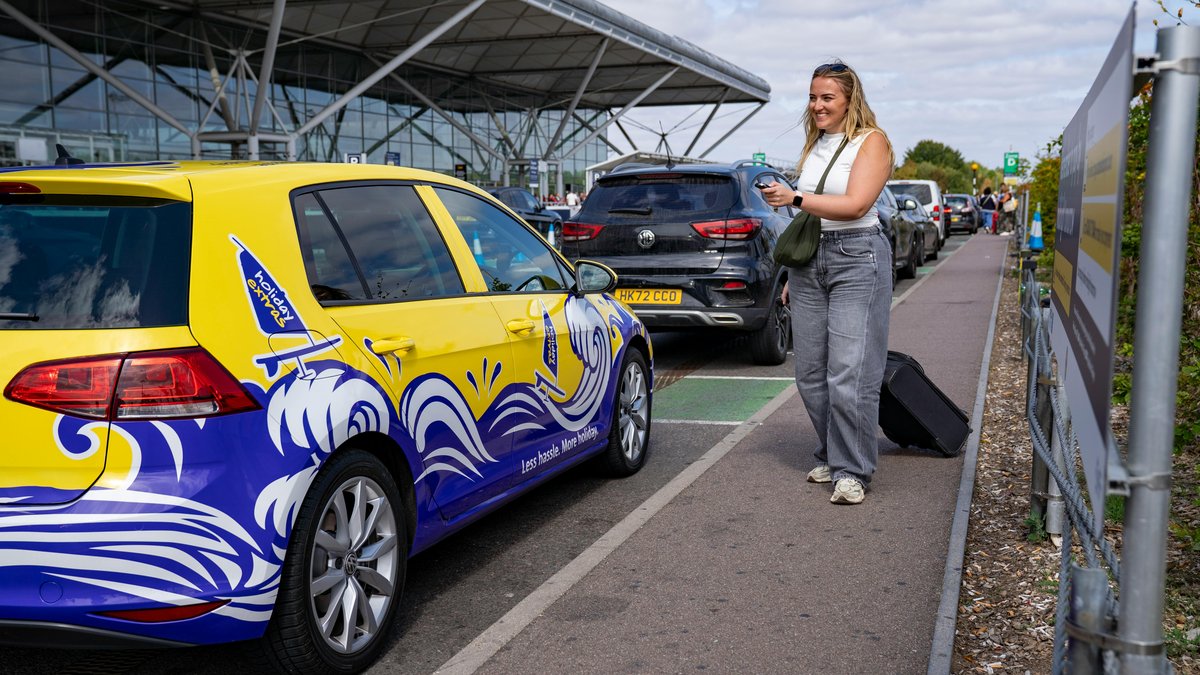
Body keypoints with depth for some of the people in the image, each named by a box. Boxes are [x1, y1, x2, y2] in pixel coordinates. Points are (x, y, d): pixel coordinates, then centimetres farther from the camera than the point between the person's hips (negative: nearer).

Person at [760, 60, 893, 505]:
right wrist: (793, 275, 17)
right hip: (810, 260, 7)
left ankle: (852, 471, -2)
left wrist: (795, 198, -22)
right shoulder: (814, 145, 17)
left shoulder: (871, 142, -3)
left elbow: (855, 205, -17)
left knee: (850, 373, -10)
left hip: (856, 259, -7)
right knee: (810, 372, 7)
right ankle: (830, 458, 21)